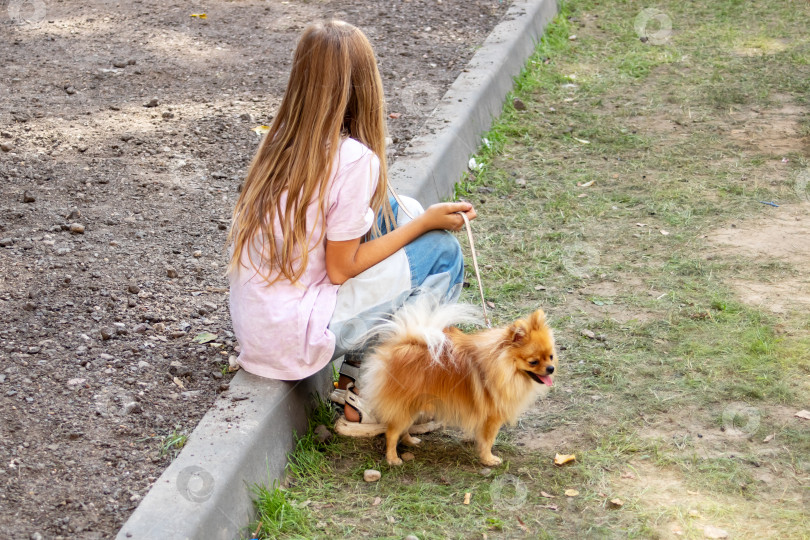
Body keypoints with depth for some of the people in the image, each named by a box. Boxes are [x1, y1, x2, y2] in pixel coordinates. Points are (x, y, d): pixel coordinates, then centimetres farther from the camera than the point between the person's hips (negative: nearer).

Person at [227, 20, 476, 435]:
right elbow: (340, 269, -14)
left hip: (253, 325, 8)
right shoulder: (355, 160, -18)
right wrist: (425, 223, -6)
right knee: (441, 250, 0)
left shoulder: (281, 139, 3)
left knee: (398, 210, 14)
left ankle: (356, 374, 15)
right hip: (296, 339, -8)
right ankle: (363, 398, 6)